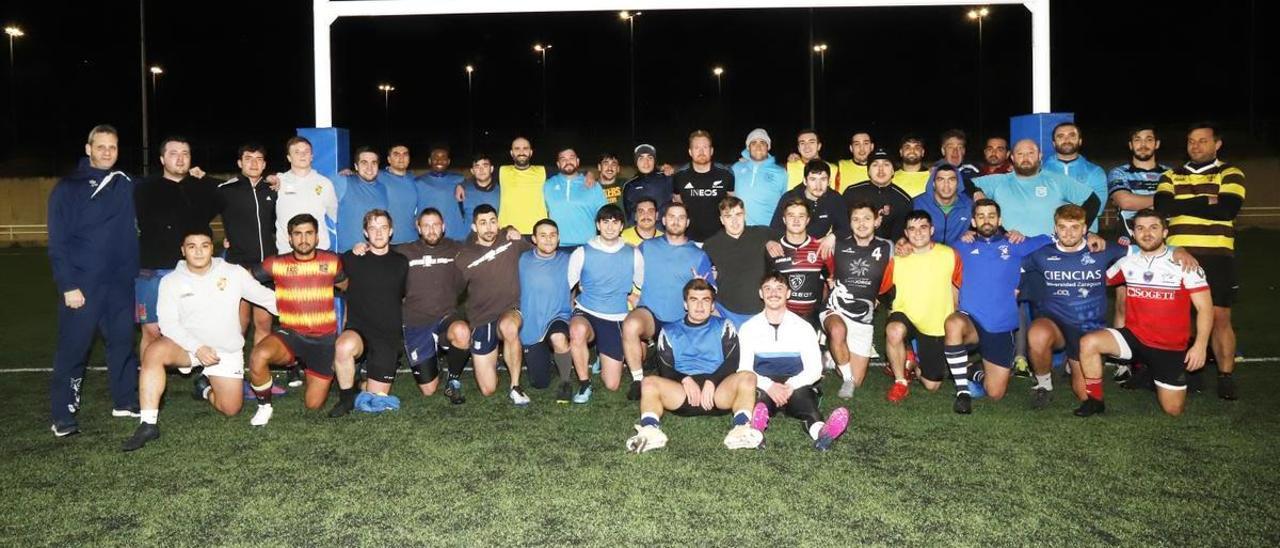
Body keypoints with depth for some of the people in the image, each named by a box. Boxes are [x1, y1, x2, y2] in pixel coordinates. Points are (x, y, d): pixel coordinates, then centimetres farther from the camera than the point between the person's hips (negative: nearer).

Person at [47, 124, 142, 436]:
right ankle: (62, 416, 9)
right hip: (81, 284, -4)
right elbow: (57, 241, -7)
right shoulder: (68, 188, -3)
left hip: (120, 282, 4)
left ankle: (125, 401, 24)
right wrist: (68, 285, -13)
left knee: (123, 341, 10)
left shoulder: (125, 185, 10)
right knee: (73, 348, 0)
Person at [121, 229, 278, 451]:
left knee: (231, 409, -5)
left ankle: (206, 388, 31)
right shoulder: (170, 281, -4)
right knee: (155, 351, -34)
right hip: (188, 345, 0)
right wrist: (197, 348, -24)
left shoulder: (233, 273, -5)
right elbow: (169, 323, -10)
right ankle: (148, 424, -26)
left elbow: (266, 297, -1)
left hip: (227, 350, 1)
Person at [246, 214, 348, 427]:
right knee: (258, 356, -34)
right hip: (290, 335, 0)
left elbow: (348, 286, 17)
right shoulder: (276, 264, -1)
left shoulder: (332, 261, 2)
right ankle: (264, 407, -6)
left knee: (313, 405, 0)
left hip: (324, 339, 0)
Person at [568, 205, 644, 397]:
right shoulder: (582, 253, -4)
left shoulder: (633, 255, 0)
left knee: (612, 385, -2)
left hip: (615, 320, 2)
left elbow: (644, 289, 15)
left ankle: (602, 359, 34)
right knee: (578, 330, -41)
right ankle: (584, 383, -18)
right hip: (585, 313, -1)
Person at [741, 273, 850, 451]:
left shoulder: (803, 328, 11)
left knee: (802, 395, -34)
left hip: (796, 388, 0)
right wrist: (769, 386, -19)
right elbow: (744, 369, 1)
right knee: (761, 395, -35)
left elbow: (814, 369, 2)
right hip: (763, 387, 0)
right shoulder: (749, 328, 11)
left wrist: (790, 385, -18)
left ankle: (820, 430, -64)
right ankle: (756, 425, -67)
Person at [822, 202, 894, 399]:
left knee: (857, 380, 3)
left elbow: (886, 285, 15)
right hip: (836, 310, -2)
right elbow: (828, 272, 17)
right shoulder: (838, 245, -3)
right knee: (838, 331, -40)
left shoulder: (886, 248, 0)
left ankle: (834, 357, 34)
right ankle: (846, 378, -15)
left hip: (863, 318, 2)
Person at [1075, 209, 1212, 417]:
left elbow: (1205, 307, -9)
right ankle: (1095, 400, -9)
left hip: (1171, 347, -2)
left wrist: (1200, 345, -19)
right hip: (1133, 336, 2)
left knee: (1173, 410, 2)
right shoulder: (1127, 263, 3)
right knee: (1089, 343, -27)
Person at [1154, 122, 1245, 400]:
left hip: (1216, 256, -2)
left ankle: (1226, 376, 7)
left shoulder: (1230, 174, 7)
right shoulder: (1171, 176, 13)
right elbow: (1163, 206, -7)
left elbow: (1228, 209, -11)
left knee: (1220, 318, -1)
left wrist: (1184, 204, -7)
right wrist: (1206, 202, -8)